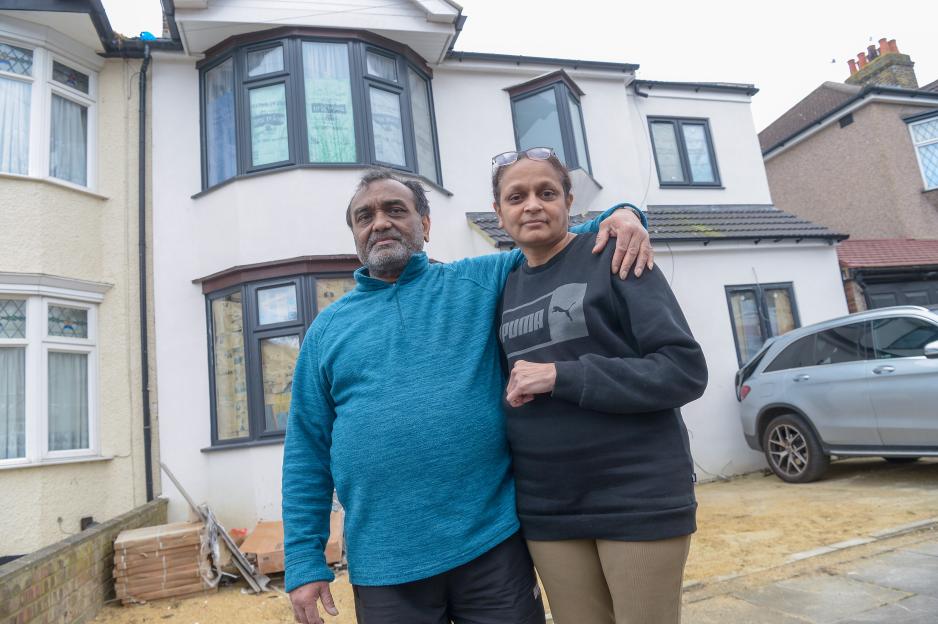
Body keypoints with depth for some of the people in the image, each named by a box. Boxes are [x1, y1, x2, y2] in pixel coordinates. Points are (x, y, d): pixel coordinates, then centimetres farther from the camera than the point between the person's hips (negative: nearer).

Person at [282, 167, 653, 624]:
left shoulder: (478, 281, 4)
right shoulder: (328, 327, 7)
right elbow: (307, 449, 7)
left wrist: (616, 216, -10)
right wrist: (305, 561, 3)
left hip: (493, 544, 0)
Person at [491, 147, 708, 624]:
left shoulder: (612, 257, -6)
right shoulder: (507, 286, 9)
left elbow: (686, 370, -14)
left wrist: (561, 377, -19)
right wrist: (515, 392, -1)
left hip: (639, 498, -4)